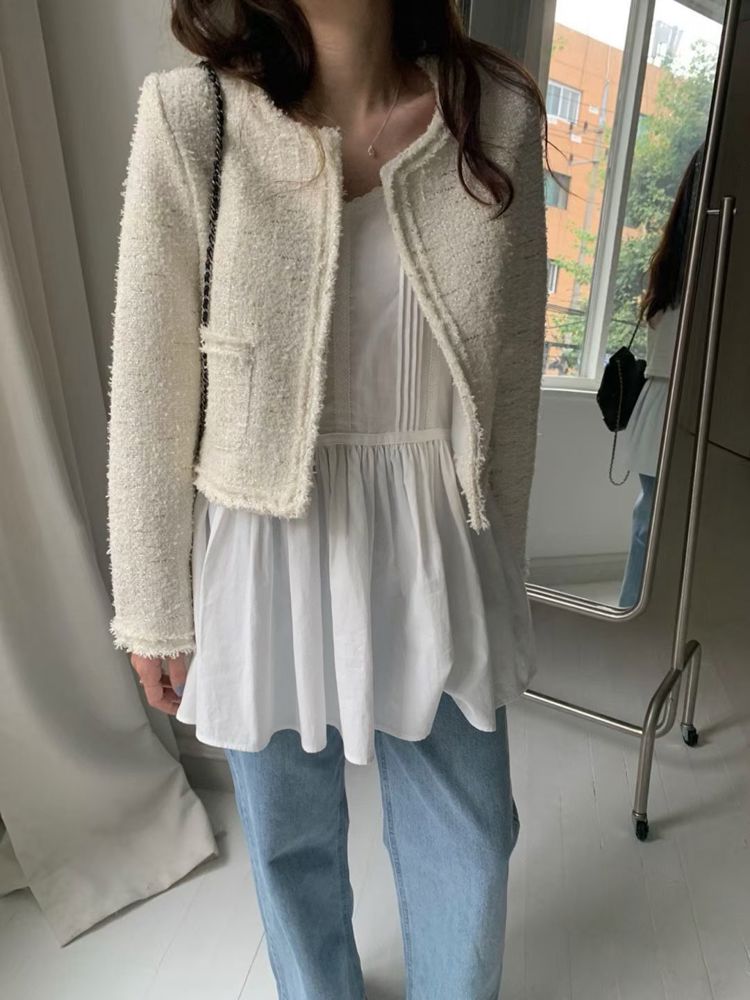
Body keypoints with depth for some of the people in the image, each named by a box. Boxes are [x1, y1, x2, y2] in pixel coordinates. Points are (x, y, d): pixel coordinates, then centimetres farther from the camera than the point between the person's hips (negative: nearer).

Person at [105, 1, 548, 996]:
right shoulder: (193, 119, -11)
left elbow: (512, 377, 2)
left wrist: (500, 566, 10)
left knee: (469, 836, 21)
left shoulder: (500, 112, -4)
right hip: (267, 552, -1)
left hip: (436, 550, 2)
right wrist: (155, 610, 0)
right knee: (290, 833, 23)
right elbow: (152, 394, -7)